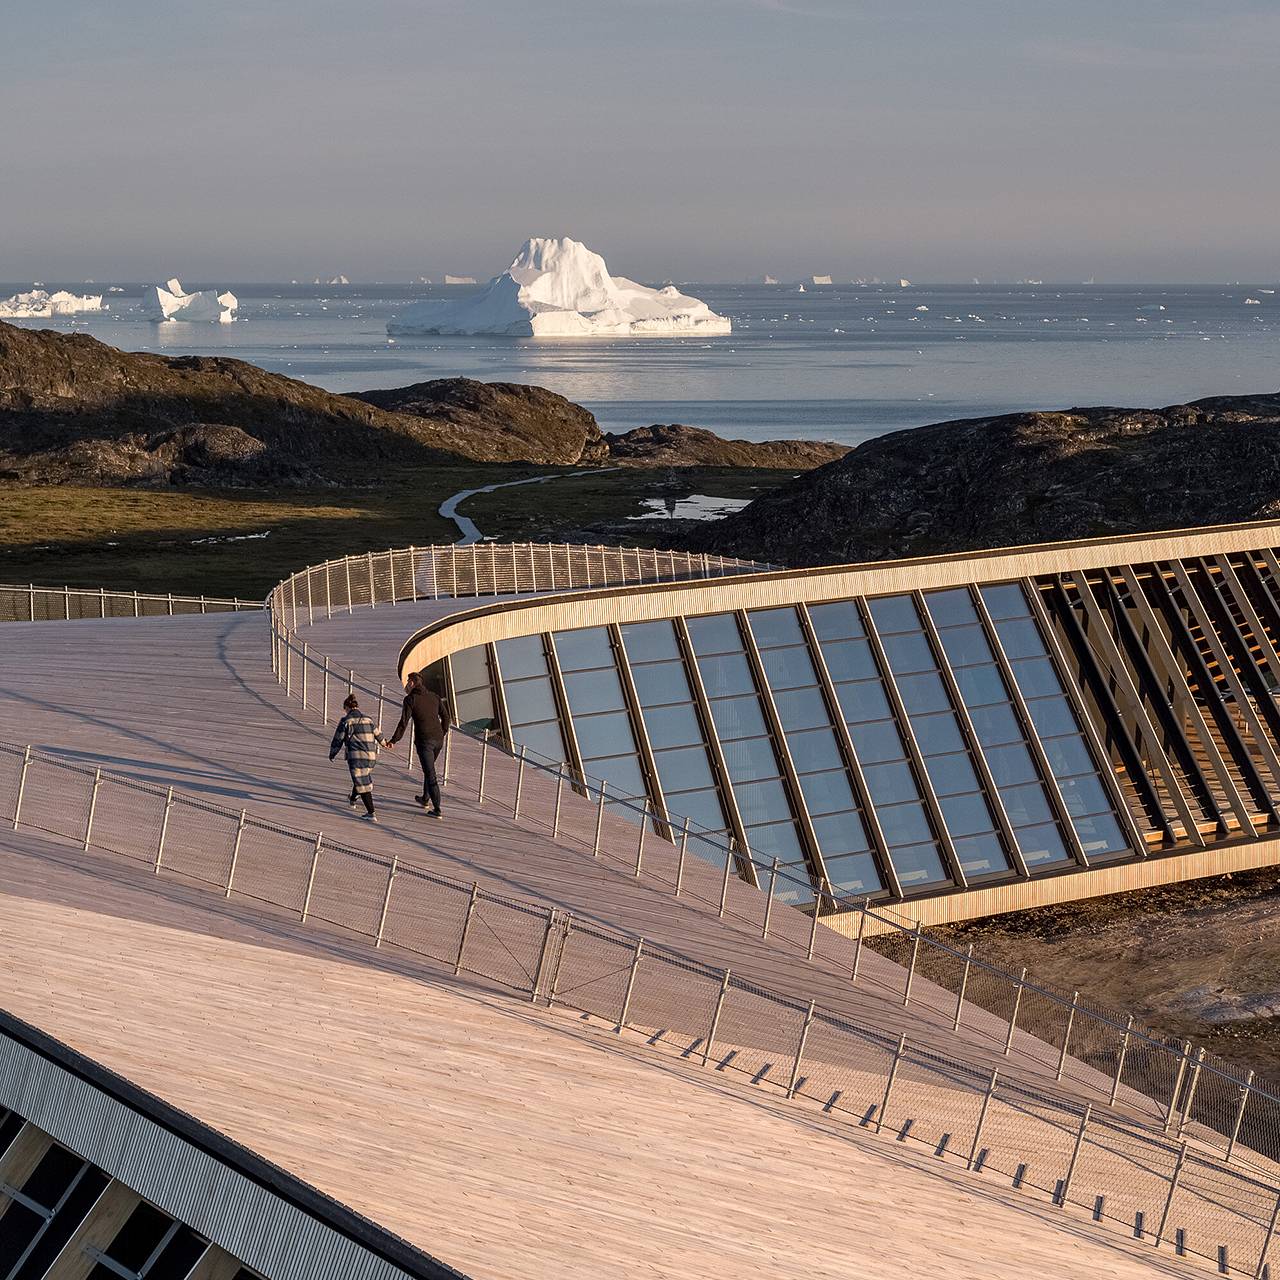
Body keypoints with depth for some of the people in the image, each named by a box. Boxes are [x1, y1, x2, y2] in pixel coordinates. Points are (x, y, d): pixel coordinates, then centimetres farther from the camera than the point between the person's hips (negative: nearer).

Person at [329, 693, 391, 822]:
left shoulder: (346, 721, -4)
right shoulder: (367, 719, 12)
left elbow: (337, 740, 2)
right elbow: (377, 734, 26)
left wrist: (332, 755, 18)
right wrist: (384, 743, 47)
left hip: (356, 756, -5)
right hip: (371, 756, 5)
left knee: (363, 784, -2)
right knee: (364, 778, 28)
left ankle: (371, 813, -6)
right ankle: (353, 799, 50)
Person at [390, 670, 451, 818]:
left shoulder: (410, 699, -6)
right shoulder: (434, 696, 10)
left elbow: (404, 722, -10)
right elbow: (446, 718, 12)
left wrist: (394, 740, -2)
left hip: (424, 740, -6)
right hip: (438, 740, 6)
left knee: (430, 775, -4)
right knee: (429, 769, 26)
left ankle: (437, 810, -7)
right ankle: (425, 799, 41)